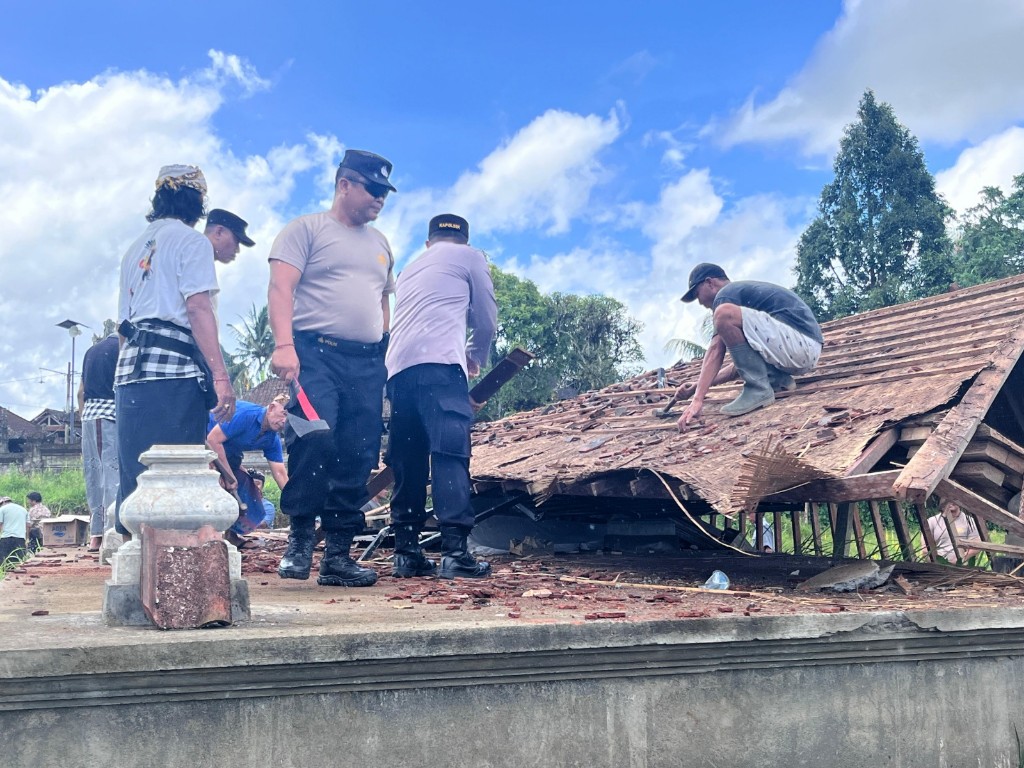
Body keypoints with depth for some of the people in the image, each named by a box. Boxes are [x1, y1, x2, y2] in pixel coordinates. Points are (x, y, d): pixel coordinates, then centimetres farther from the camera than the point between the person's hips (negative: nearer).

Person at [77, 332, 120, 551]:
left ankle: (95, 535, 8)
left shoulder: (92, 350, 21)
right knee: (113, 472, -8)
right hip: (112, 414, -7)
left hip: (88, 413, 7)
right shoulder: (123, 347, 0)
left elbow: (81, 391, 19)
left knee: (94, 475, 7)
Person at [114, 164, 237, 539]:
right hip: (175, 371, -7)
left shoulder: (136, 248, 24)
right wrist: (220, 376, -15)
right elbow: (198, 309, -11)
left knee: (135, 476, 8)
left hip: (129, 368, 8)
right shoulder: (191, 241, 2)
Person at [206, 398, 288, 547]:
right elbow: (213, 439, -30)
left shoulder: (273, 440, -7)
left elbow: (280, 474, -5)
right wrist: (229, 475, -26)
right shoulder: (246, 414, -31)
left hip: (228, 453, 9)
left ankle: (231, 534, 15)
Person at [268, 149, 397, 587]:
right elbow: (281, 288, -7)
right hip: (316, 353, -6)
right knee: (314, 439, -24)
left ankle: (338, 556, 7)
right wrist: (284, 344, -21)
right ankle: (300, 536, -6)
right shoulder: (306, 230, 5)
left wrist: (386, 360, 18)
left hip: (367, 364, 6)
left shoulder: (380, 244, 24)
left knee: (358, 461, 1)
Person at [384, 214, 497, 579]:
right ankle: (454, 551, -22)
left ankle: (406, 553, 5)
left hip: (398, 369, 6)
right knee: (450, 454, -13)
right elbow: (487, 321, 16)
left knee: (407, 462, 7)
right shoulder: (469, 257, 17)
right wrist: (476, 357, 35)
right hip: (439, 365, -6)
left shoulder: (409, 269, 33)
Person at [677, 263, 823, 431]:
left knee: (725, 315, -23)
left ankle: (758, 389, -17)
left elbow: (715, 351, -12)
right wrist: (698, 386, 22)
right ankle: (779, 379, 7)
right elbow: (742, 361, 27)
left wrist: (697, 399, -16)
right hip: (807, 352, 10)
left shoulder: (727, 293, -1)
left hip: (801, 345, -10)